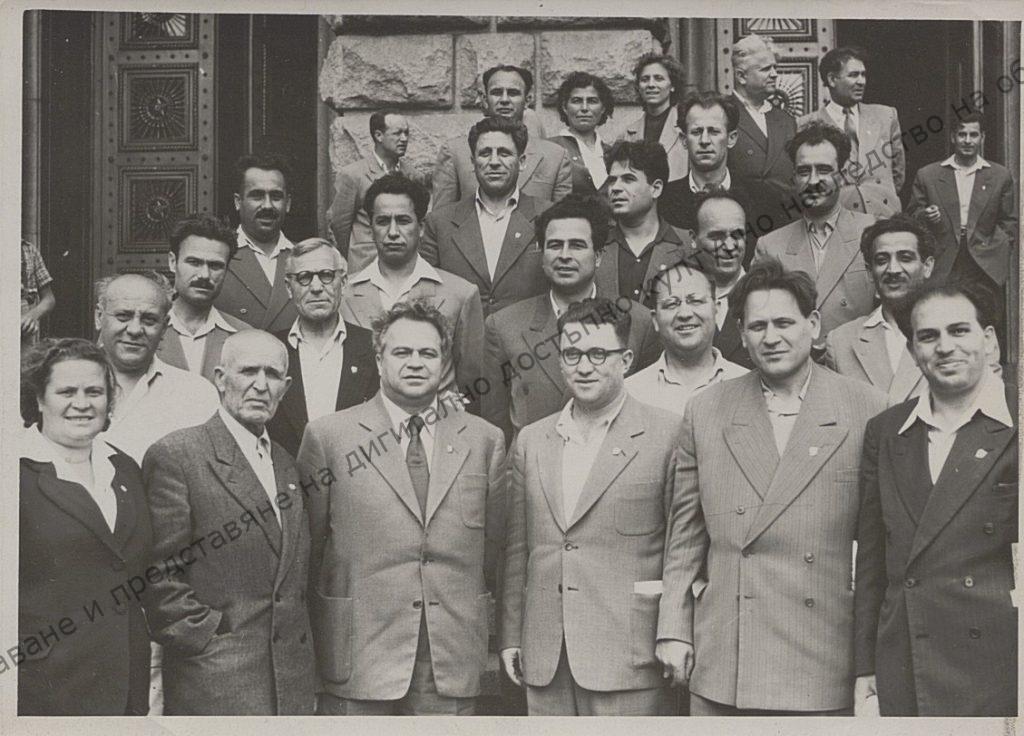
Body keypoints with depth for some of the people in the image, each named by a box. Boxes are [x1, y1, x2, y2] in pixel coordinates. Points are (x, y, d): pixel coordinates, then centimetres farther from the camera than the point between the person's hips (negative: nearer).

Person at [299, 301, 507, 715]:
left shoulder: (485, 440, 6)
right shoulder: (327, 436, 0)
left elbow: (494, 546, 11)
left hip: (453, 661, 2)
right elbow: (307, 545, 4)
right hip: (358, 655, -2)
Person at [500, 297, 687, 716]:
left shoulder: (666, 435, -2)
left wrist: (673, 636, -9)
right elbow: (517, 550, 15)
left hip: (627, 660, -4)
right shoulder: (531, 441, 12)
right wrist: (510, 636, 12)